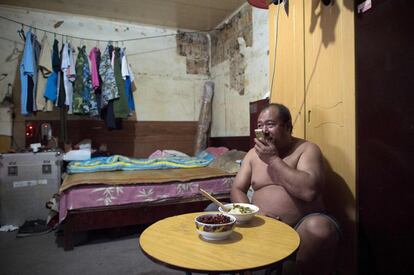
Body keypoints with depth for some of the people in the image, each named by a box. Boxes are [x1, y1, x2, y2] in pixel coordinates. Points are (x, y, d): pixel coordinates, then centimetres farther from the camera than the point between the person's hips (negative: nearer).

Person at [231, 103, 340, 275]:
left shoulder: (307, 149, -4)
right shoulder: (253, 153, 10)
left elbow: (309, 191, -21)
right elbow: (237, 190, 6)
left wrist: (273, 159, -16)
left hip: (302, 224, -3)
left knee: (319, 229, -35)